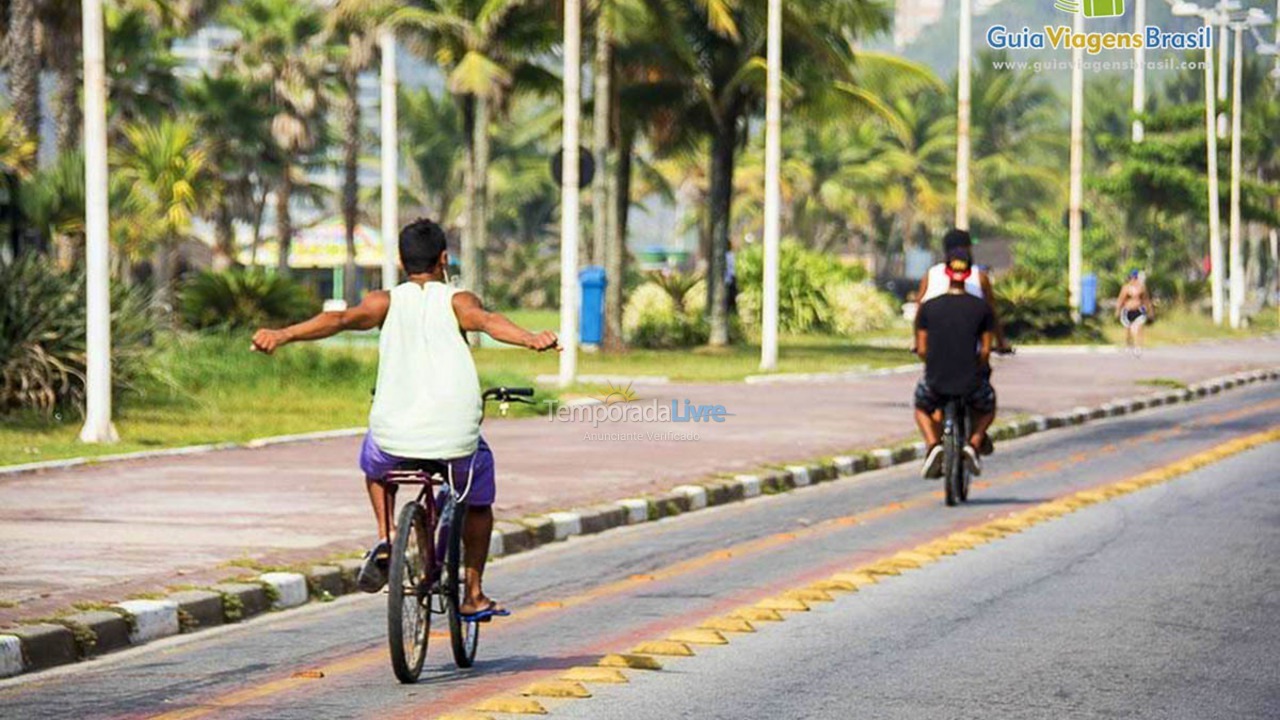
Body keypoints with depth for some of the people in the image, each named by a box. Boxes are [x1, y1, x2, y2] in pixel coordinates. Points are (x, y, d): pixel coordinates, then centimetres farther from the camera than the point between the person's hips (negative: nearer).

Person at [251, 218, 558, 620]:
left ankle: (384, 541, 16)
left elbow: (340, 319, -9)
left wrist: (282, 336, -21)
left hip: (395, 437, 1)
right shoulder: (458, 301, 5)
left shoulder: (386, 302, 9)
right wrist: (531, 340, -35)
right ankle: (474, 596, 29)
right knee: (478, 498, 31)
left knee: (374, 462, 38)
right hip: (455, 441, -1)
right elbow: (488, 322, -17)